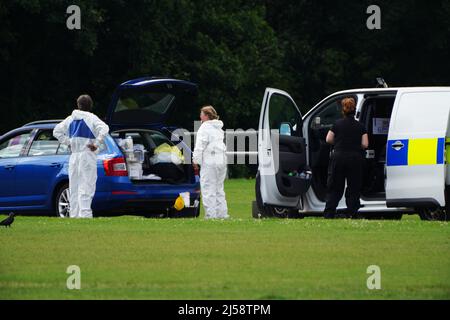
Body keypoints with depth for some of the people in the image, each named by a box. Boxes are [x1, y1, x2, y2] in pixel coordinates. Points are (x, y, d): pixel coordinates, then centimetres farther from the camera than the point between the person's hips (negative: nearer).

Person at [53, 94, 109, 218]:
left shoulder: (70, 119, 9)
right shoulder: (91, 118, -6)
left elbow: (56, 131, 14)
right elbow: (104, 129, -22)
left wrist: (68, 142, 11)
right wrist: (96, 144, -14)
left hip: (74, 156, 5)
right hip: (87, 156, -5)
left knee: (74, 188, 11)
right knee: (86, 187, -8)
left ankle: (74, 215, 11)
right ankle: (85, 214, -16)